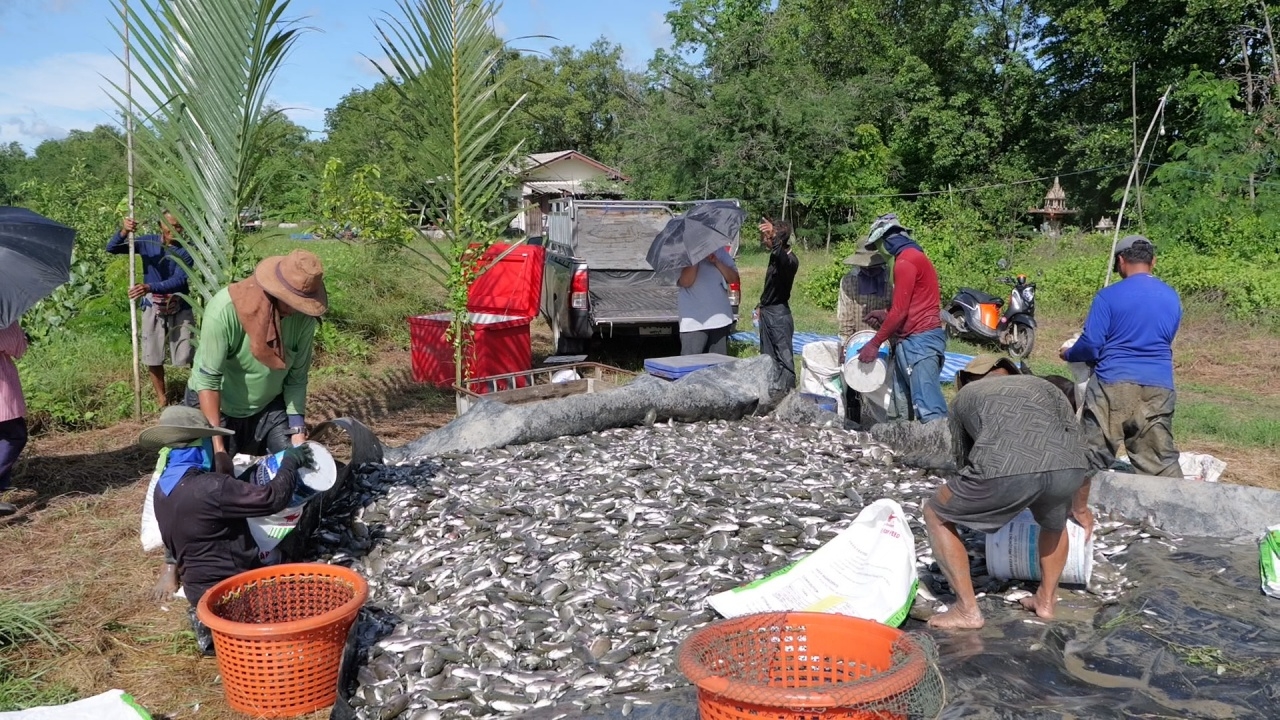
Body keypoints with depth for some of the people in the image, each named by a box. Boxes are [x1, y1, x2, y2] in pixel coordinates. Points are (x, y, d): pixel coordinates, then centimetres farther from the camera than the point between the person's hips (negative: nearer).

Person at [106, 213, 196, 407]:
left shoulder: (185, 250, -12)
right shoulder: (147, 242, -5)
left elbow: (179, 280, -25)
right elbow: (111, 248, -7)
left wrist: (149, 287, -39)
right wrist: (124, 232, -27)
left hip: (180, 309, -2)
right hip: (153, 309, 2)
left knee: (188, 356, -1)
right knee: (153, 357, 8)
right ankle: (161, 397, 24)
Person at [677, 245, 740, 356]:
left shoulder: (720, 251, 9)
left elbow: (734, 279, 5)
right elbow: (686, 282, -17)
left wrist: (716, 262, -7)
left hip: (720, 319, 4)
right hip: (694, 322, -4)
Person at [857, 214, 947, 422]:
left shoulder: (905, 261, -11)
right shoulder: (914, 256, 20)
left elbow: (900, 311, -15)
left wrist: (874, 343, -9)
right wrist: (884, 316, 15)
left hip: (918, 341, -10)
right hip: (912, 341, 10)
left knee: (928, 407, -15)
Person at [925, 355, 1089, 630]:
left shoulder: (965, 394, 33)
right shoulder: (1042, 384, 40)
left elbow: (963, 459, 41)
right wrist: (1080, 508, 59)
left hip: (1005, 469, -4)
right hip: (1068, 467, 4)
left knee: (936, 515, 23)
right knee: (1054, 521, 41)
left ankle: (967, 610, 18)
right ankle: (1046, 600, 40)